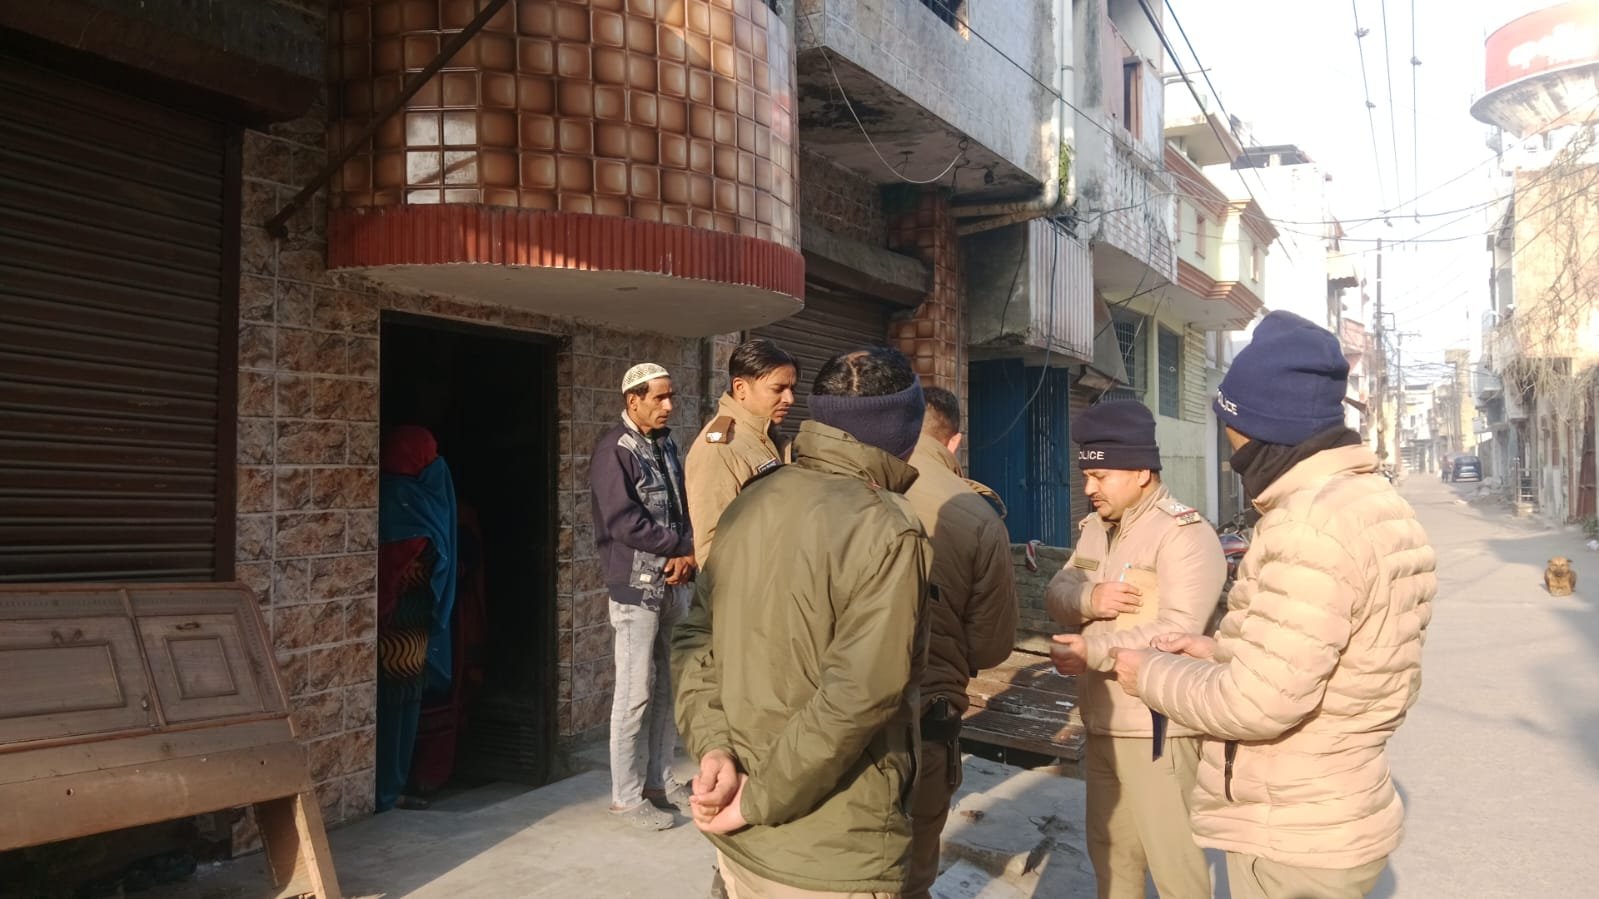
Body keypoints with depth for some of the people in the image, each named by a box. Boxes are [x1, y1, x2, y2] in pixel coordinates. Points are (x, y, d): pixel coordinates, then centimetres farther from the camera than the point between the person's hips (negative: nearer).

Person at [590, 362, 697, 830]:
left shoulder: (666, 445, 13)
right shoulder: (614, 450, -10)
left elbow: (684, 507, 13)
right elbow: (624, 522, -18)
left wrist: (688, 554, -6)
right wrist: (679, 545, -10)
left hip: (673, 583, 7)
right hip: (638, 586, -7)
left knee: (666, 688, 12)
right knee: (636, 693, -3)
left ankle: (659, 779, 24)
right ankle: (627, 795, 7)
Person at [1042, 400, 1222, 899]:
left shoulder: (1185, 534, -16)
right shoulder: (1095, 527, 11)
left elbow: (1178, 633, -26)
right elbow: (1055, 592, 6)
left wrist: (1094, 650, -26)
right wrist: (1088, 598, -15)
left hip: (1156, 728, -8)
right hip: (1100, 722, 8)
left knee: (1172, 858, 2)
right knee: (1110, 849, 20)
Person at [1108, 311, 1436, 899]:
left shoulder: (1312, 524, -25)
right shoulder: (1375, 502, 8)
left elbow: (1258, 704, -28)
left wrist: (1151, 673, -12)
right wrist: (1220, 651, 9)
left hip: (1292, 841, -9)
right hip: (1338, 819, 9)